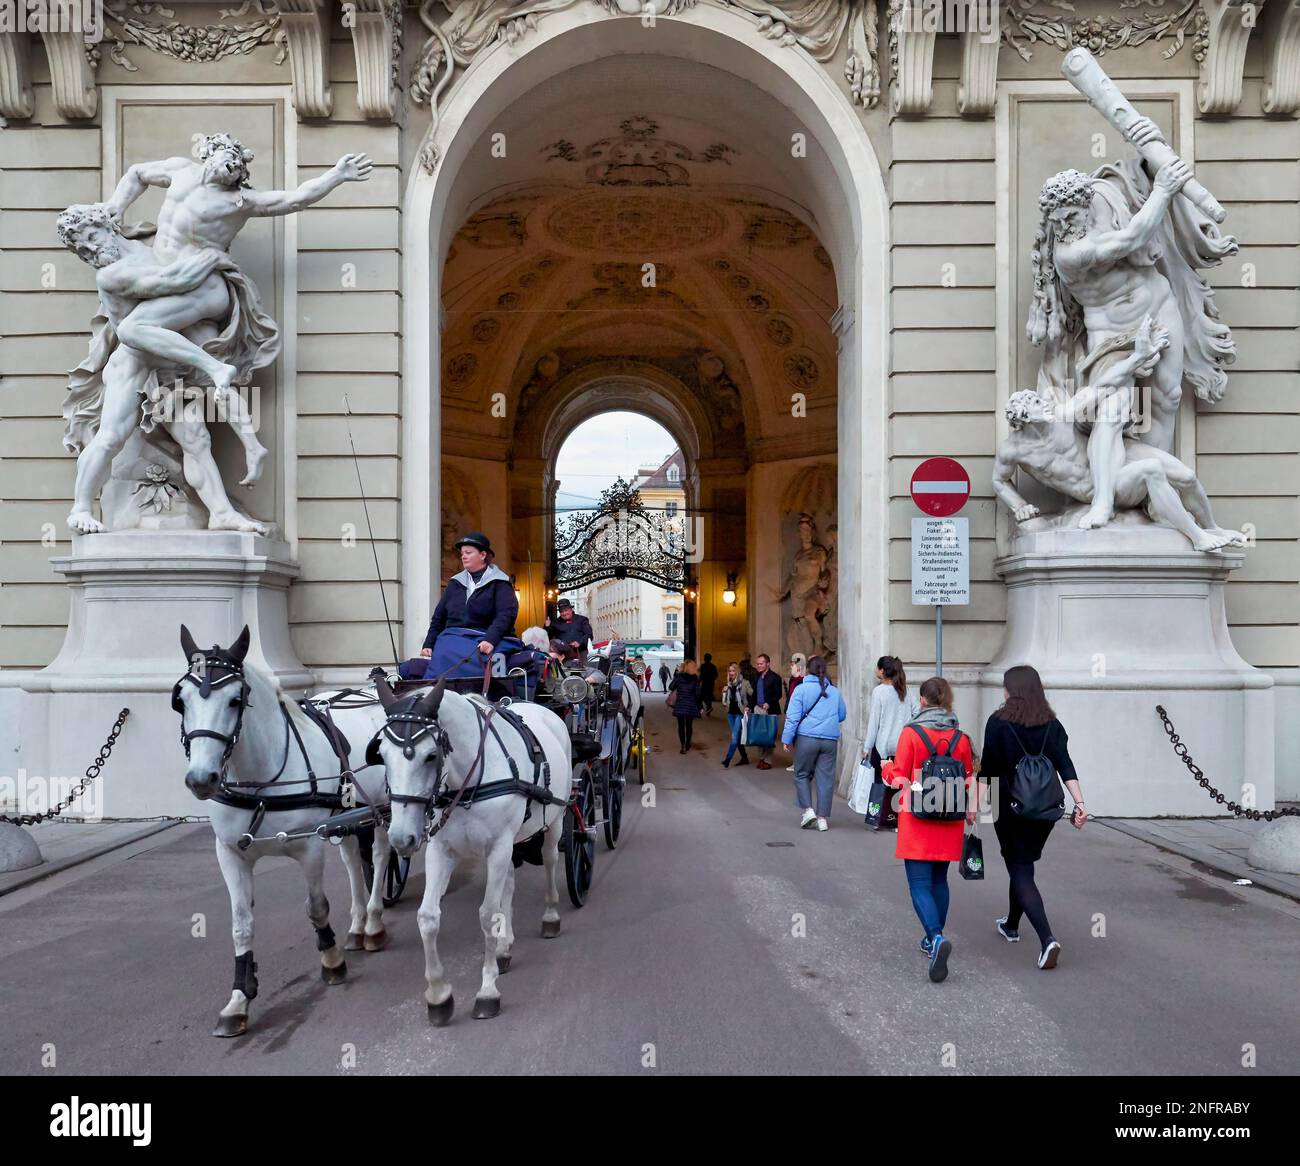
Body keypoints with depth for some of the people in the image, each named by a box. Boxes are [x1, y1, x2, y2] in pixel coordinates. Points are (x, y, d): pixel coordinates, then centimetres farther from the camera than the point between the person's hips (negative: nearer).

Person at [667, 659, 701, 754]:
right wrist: (699, 706, 3)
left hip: (680, 705, -1)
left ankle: (683, 745, -4)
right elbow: (697, 693, -6)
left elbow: (671, 688, 0)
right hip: (691, 706, 1)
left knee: (681, 725, 4)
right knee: (689, 725, 15)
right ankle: (687, 744, 26)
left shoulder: (679, 676, -5)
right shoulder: (695, 678, -5)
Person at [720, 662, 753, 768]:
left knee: (734, 737, -11)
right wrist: (724, 692, -3)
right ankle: (744, 758, 23)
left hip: (740, 713, -6)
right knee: (737, 737, 12)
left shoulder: (745, 683, -7)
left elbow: (752, 696, -3)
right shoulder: (728, 684, 10)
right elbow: (725, 701, 14)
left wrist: (748, 707, -11)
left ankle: (727, 760, -15)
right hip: (731, 713, 7)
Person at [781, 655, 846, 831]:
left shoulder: (801, 689, -2)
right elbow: (842, 715, 20)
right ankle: (822, 818, 6)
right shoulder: (835, 691, 9)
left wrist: (787, 739, -2)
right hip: (830, 740, 3)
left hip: (807, 738, -3)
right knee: (826, 778, 6)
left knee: (802, 775, 12)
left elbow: (793, 716, -6)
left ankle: (808, 809, -1)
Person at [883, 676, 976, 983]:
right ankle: (933, 939, 30)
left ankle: (936, 938, -24)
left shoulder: (911, 733, -11)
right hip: (949, 823, 4)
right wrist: (970, 814, 18)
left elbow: (899, 779, -9)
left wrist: (886, 769, 11)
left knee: (920, 884, -3)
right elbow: (969, 782, 5)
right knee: (939, 880, 20)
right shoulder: (961, 738, 0)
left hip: (917, 821, -4)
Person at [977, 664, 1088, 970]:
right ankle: (1011, 925, 39)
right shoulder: (1052, 724, 2)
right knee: (1022, 864, 23)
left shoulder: (998, 722, -10)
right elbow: (1065, 765, -8)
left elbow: (989, 768, -9)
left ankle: (1047, 939, -18)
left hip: (1010, 807, -5)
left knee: (1021, 871, -1)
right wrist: (1080, 803, -12)